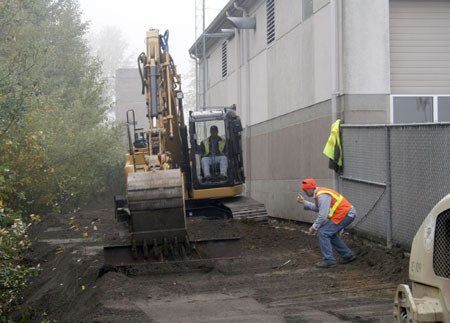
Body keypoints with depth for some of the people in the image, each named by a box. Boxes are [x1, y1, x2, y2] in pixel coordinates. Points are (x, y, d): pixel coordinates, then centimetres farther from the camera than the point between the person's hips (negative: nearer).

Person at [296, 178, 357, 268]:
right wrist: (304, 202, 13)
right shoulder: (319, 193, 11)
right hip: (347, 213, 10)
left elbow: (323, 215, -23)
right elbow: (317, 208, 18)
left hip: (345, 215, -10)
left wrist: (314, 227, -11)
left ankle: (329, 260, -7)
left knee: (323, 233, -9)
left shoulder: (322, 196, -21)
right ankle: (348, 255, 26)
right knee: (330, 234, 21)